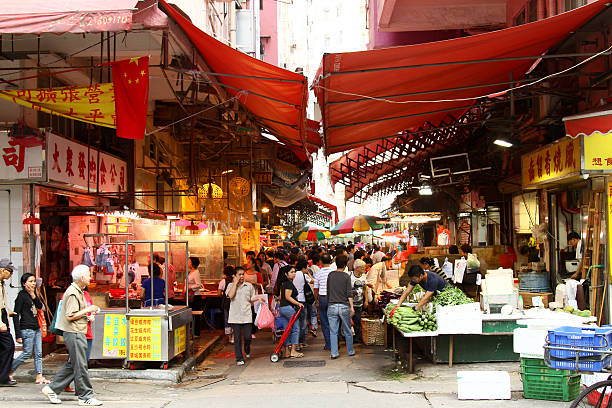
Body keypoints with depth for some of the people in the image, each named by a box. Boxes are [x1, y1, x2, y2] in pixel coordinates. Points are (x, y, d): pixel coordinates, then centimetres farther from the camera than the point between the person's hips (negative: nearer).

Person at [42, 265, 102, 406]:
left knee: (72, 365, 14)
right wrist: (87, 310, -16)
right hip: (74, 333, -10)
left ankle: (52, 388, 19)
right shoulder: (73, 293, -16)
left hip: (78, 333, 10)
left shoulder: (78, 291, 16)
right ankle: (85, 396, 2)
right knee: (80, 365, -4)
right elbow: (70, 316, -21)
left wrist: (89, 312, 11)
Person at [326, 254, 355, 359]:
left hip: (332, 306, 2)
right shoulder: (346, 276, -5)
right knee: (347, 331, 11)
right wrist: (352, 307, -5)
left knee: (333, 331, 5)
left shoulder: (330, 275, 4)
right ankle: (350, 351, 21)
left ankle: (334, 353, 3)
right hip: (344, 306, -2)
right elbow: (349, 293, -7)